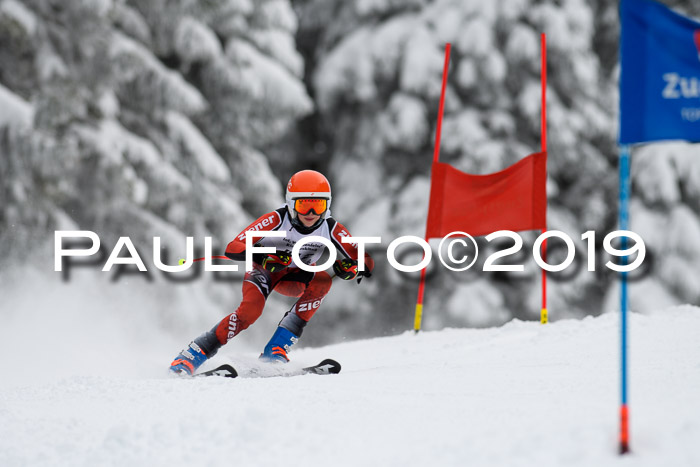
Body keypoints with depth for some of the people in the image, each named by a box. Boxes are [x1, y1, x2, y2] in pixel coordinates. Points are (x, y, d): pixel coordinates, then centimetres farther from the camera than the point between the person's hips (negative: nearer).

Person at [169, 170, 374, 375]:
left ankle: (277, 349, -27)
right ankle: (195, 353, -21)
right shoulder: (277, 220, -28)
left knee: (322, 281, -30)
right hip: (265, 272, -3)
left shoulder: (332, 229, -21)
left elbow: (365, 262, -17)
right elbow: (233, 248, -32)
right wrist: (263, 258, -49)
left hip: (296, 278, 3)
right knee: (251, 309, -32)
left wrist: (350, 268, -40)